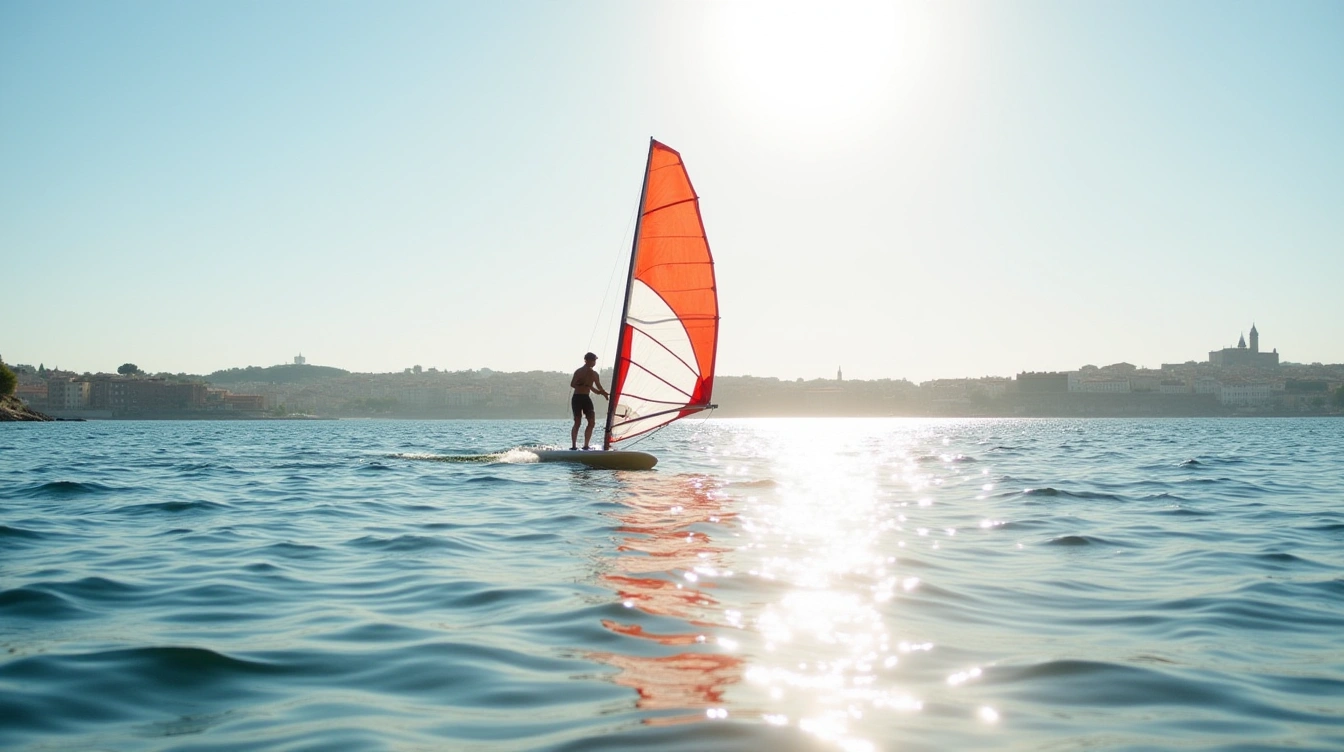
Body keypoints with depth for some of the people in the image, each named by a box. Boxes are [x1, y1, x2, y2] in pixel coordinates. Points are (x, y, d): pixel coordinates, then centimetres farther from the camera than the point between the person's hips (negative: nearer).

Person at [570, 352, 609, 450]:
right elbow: (599, 388, -1)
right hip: (585, 398, -5)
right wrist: (607, 394, 16)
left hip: (575, 398, 5)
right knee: (591, 422, 3)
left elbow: (572, 384, 5)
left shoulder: (578, 371, 12)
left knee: (577, 423, 11)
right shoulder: (592, 373, -2)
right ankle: (586, 445, -6)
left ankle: (573, 445, 3)